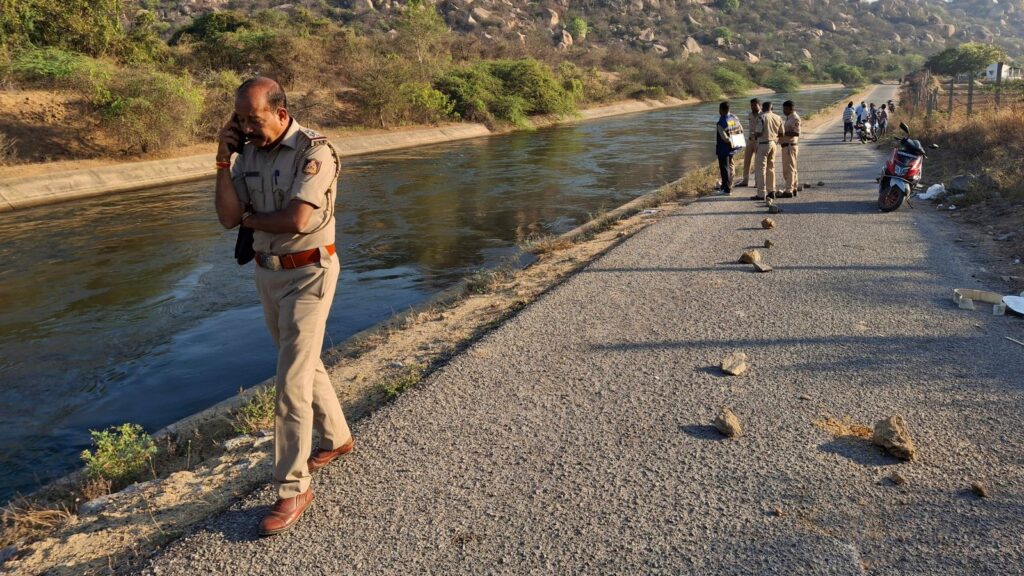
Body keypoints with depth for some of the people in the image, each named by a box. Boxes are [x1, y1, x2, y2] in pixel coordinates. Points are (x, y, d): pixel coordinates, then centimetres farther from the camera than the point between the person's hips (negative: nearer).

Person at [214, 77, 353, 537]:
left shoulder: (312, 151, -18)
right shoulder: (248, 152, 3)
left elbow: (297, 220, -27)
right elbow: (227, 218, -2)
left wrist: (249, 218, -10)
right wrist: (223, 160, -12)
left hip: (308, 274, -7)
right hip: (267, 271, 8)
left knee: (291, 379, -8)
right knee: (303, 363, 20)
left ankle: (293, 488, 3)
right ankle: (336, 437, 42)